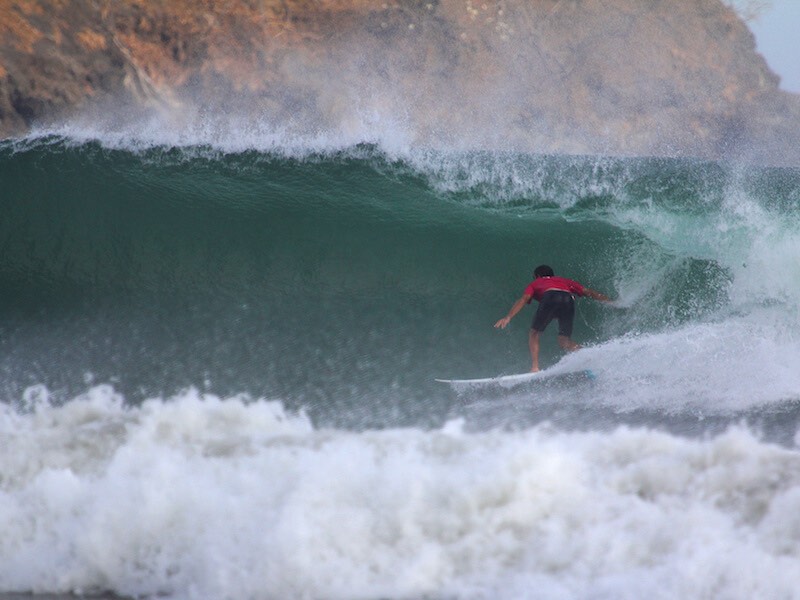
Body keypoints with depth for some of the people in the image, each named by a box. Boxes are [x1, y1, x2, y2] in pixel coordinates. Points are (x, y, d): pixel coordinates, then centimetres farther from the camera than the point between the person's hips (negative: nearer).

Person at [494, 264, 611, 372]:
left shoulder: (535, 283, 34)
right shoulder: (565, 281, 42)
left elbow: (524, 299, 16)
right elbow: (587, 292, 31)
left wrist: (508, 317, 6)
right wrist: (609, 301, 29)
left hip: (550, 298, -3)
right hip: (568, 300, 3)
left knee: (534, 334, 14)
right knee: (564, 340, 12)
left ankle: (535, 368, -4)